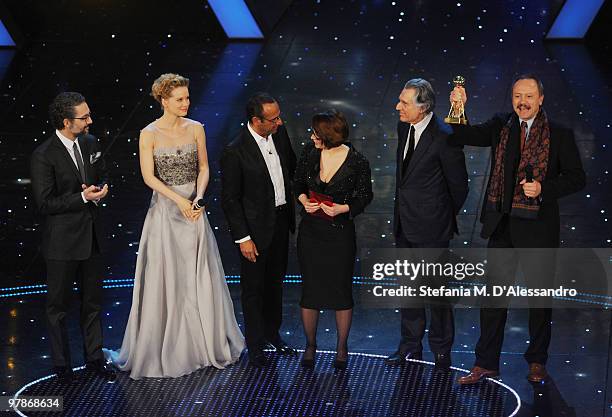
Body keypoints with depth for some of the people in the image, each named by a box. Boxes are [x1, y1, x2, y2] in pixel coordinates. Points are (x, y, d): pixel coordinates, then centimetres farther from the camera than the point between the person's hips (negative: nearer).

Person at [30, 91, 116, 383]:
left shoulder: (90, 143, 2)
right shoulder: (44, 156, -17)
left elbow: (102, 176, 17)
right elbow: (44, 203, -17)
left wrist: (101, 190, -6)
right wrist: (83, 197, -21)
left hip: (91, 235, 6)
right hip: (62, 241, -6)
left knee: (93, 301, 16)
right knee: (58, 305, 8)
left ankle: (94, 358, 29)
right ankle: (61, 363, 21)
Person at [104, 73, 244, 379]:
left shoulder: (196, 129, 2)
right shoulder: (149, 134, -8)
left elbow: (203, 167, 4)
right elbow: (149, 176, -11)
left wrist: (198, 197, -12)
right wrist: (179, 200, -18)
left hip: (193, 207, 3)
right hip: (164, 209, -3)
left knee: (200, 276, 8)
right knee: (165, 278, 2)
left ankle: (206, 341, 23)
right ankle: (166, 347, 13)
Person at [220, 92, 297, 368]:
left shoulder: (280, 134, -5)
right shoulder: (235, 151, -23)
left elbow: (291, 168, 13)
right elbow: (230, 199, -17)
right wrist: (242, 238, -16)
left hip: (281, 221, 6)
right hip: (255, 227, -6)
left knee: (275, 282, 22)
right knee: (253, 288, 10)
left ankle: (272, 333, 40)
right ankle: (255, 344, 25)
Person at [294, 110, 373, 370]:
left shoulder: (357, 162, -14)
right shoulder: (310, 153, -5)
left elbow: (365, 196, -2)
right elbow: (298, 182, 10)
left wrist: (343, 208, -17)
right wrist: (304, 200, -9)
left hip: (340, 232, -3)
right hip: (311, 230, 3)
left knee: (342, 290, 7)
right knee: (310, 289, 9)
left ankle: (342, 347, 24)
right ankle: (310, 345, 25)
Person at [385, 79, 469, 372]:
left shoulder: (444, 137, -19)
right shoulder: (403, 127, 4)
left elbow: (459, 185, -9)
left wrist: (443, 218, 3)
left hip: (431, 227, -7)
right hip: (404, 224, 7)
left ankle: (441, 350, 19)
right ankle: (411, 346, 28)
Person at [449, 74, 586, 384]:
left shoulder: (559, 135, -1)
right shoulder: (500, 127, 6)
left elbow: (577, 178, -1)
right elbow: (464, 136, -3)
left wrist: (543, 189, -15)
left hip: (539, 227, -2)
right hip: (502, 225, 2)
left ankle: (537, 361, 24)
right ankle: (486, 363, 13)